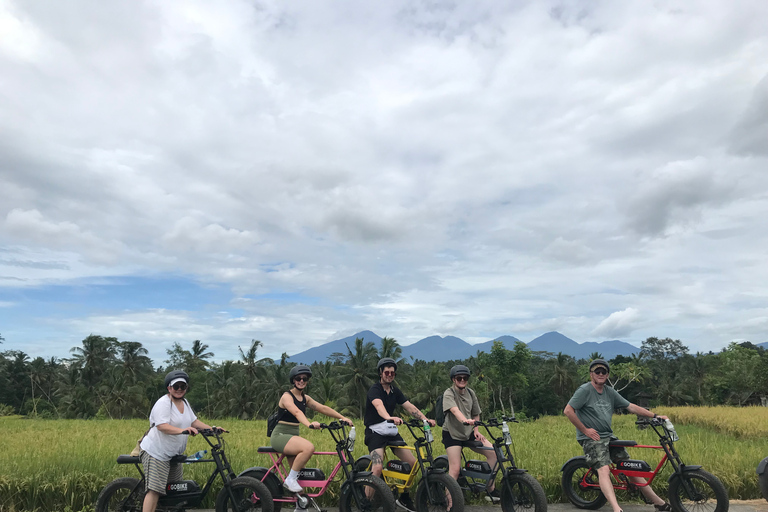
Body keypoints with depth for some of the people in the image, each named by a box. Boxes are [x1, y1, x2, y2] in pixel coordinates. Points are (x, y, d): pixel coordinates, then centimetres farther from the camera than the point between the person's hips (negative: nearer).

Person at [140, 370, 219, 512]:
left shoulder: (185, 403, 10)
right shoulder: (163, 403, -17)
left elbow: (194, 421, 11)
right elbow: (162, 426, -29)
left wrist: (212, 429, -1)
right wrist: (183, 430, -41)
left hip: (173, 455, 9)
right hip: (156, 453, -9)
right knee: (154, 490, -14)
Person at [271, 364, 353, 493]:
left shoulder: (305, 398, 11)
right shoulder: (287, 396, -12)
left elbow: (323, 408, 4)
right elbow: (297, 412, -32)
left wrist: (343, 418, -8)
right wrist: (309, 424, -50)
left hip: (293, 436, 8)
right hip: (280, 436, -8)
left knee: (298, 473, 4)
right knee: (309, 447, -30)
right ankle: (290, 479, -17)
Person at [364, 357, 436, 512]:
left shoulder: (395, 391, 8)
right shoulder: (375, 389, -13)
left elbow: (410, 407, -1)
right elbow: (379, 405, -35)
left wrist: (426, 419, -16)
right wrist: (390, 418, -55)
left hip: (391, 431, 7)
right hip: (375, 431, -7)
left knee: (413, 463, 0)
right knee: (378, 467, -26)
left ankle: (404, 497, 20)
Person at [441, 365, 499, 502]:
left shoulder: (471, 393, 4)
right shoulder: (448, 394, -14)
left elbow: (476, 414, 13)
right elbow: (455, 410, -33)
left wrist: (476, 431, -3)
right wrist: (465, 420, -51)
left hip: (469, 433, 6)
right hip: (452, 434, -5)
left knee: (493, 453, -7)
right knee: (455, 469, -16)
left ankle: (491, 490, 5)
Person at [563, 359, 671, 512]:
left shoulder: (610, 392, 10)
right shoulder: (585, 390, -12)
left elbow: (631, 407, 13)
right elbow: (568, 411, -17)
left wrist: (655, 416, 7)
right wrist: (585, 430, -14)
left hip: (609, 437, 7)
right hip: (592, 438, -7)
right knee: (604, 470, -25)